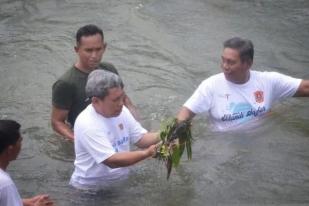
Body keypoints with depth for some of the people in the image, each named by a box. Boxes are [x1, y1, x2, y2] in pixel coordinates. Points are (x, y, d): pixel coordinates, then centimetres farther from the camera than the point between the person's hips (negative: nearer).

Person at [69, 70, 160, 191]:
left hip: (120, 183, 7)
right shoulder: (87, 125, -25)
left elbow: (141, 139, 3)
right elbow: (111, 160, -28)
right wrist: (147, 153, -31)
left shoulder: (121, 111, -1)